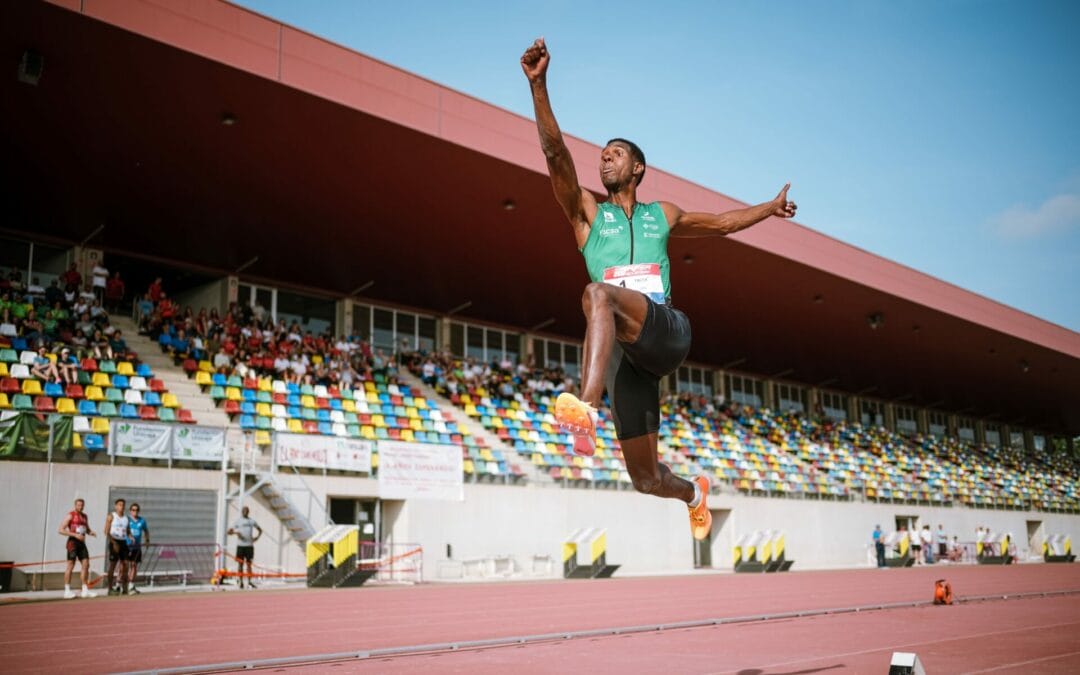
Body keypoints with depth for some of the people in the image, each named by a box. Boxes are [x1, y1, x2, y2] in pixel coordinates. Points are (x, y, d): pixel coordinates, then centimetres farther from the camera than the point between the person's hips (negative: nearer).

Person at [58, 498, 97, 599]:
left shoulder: (85, 516, 16)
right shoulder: (70, 515, -4)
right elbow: (61, 530, -10)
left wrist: (91, 532, 3)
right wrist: (75, 535, -19)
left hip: (82, 542, 7)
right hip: (73, 542, -7)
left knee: (86, 565, 2)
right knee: (70, 565, -5)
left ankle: (85, 590, 6)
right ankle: (67, 591, 0)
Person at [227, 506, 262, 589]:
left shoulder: (252, 521, 11)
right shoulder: (238, 521, 5)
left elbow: (260, 530, 21)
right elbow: (229, 531, 3)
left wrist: (257, 537, 3)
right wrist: (236, 532, -17)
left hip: (250, 545, 2)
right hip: (240, 545, -2)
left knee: (249, 563, 3)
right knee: (240, 563, -1)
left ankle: (249, 581, 7)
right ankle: (241, 581, 4)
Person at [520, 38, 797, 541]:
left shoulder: (663, 215, 23)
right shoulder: (587, 211, 16)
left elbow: (721, 223, 41)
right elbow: (555, 153, 1)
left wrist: (771, 207, 46)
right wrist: (538, 85, -11)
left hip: (668, 333, -1)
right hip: (628, 354, 1)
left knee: (598, 293, -35)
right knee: (645, 480, 3)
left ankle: (586, 408, -53)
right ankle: (694, 492, 40)